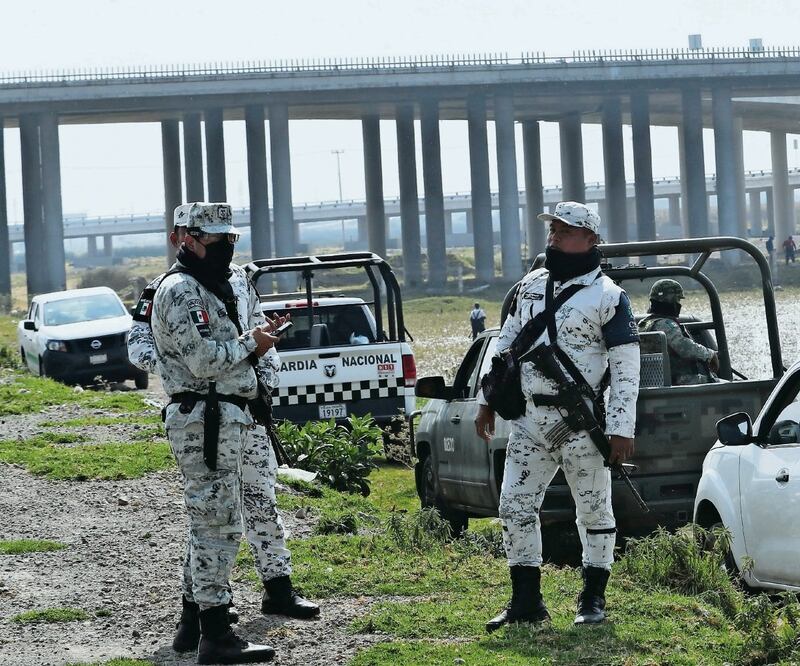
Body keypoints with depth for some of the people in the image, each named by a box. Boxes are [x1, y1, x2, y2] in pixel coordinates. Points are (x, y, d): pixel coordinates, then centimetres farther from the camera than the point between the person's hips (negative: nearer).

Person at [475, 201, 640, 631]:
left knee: (593, 509, 2)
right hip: (528, 419, 5)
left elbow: (626, 369, -8)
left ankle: (593, 600, 13)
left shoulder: (607, 297, -6)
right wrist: (487, 401, 16)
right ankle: (526, 600, 11)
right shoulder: (530, 286, 12)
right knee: (515, 506, 3)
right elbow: (505, 345, 20)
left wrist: (621, 430, -14)